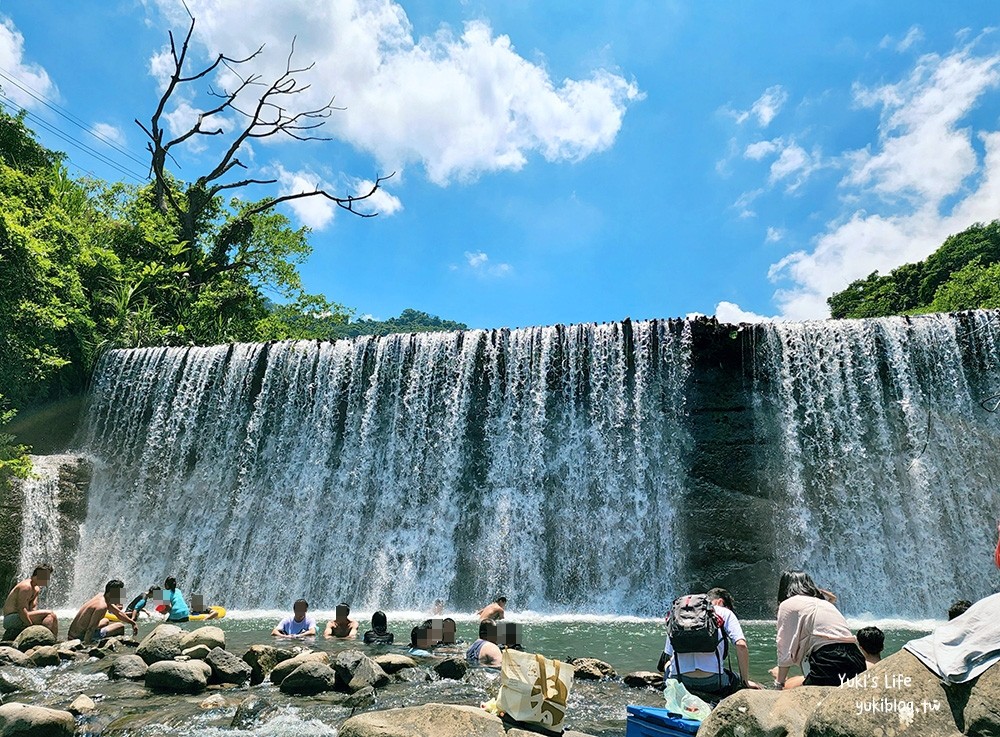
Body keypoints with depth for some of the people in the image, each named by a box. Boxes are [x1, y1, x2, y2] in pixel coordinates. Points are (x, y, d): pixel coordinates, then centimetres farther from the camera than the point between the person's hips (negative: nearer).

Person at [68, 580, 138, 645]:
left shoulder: (102, 597, 5)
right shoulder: (102, 606, -25)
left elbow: (118, 613, 18)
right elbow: (90, 629, -30)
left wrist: (133, 623, 22)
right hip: (81, 637, -10)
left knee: (106, 621, 36)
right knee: (120, 626, -8)